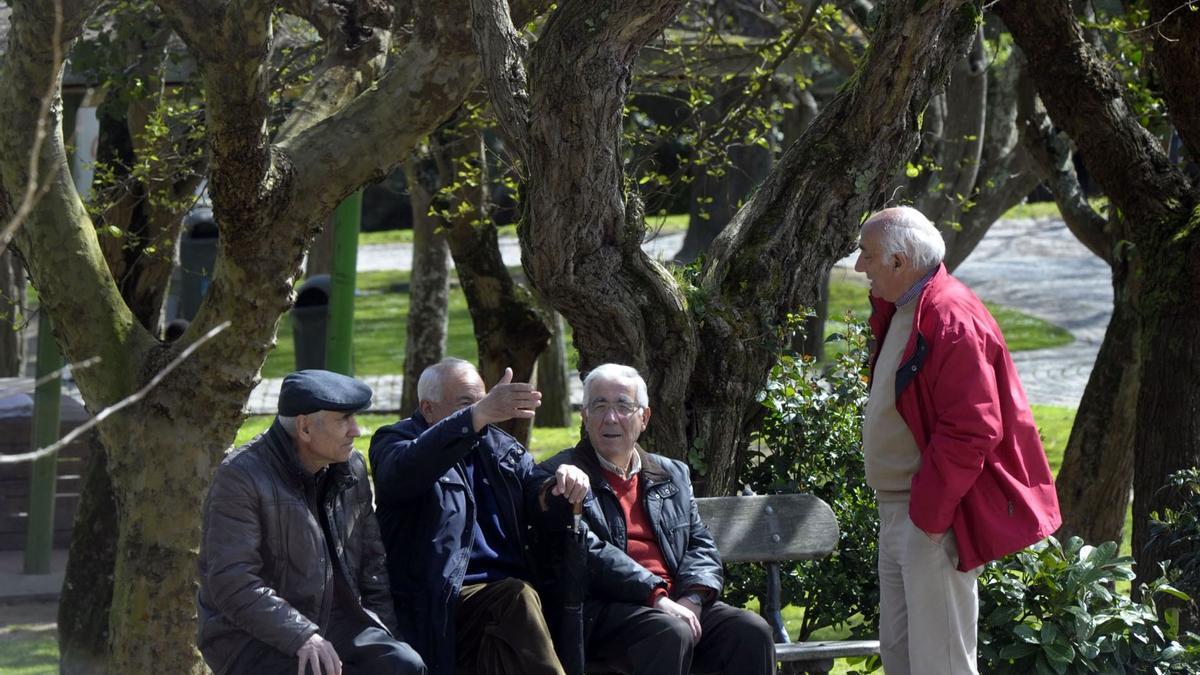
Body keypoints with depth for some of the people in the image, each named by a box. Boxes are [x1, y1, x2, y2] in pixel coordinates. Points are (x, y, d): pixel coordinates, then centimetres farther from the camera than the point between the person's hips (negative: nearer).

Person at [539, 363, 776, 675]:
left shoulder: (673, 474, 24)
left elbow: (701, 545, 18)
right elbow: (587, 553, -9)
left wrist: (692, 597, -6)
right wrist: (657, 598, -19)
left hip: (675, 603, 6)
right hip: (603, 611, -6)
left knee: (752, 630, -20)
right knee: (671, 633, -36)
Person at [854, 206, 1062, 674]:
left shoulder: (952, 320, -20)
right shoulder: (897, 311, 13)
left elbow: (969, 432, -24)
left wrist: (929, 512, -22)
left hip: (935, 512, -11)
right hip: (898, 508, 11)